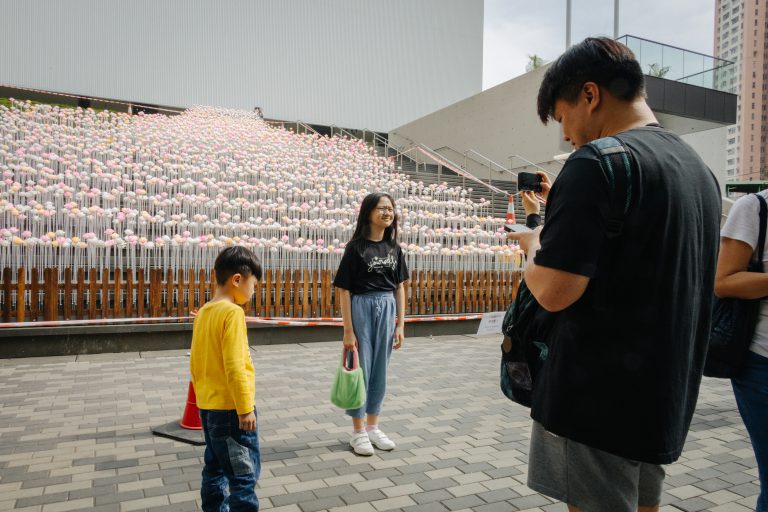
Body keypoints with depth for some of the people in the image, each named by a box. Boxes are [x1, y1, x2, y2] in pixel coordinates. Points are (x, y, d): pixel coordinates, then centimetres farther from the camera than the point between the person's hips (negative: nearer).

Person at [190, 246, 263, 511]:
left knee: (215, 468, 18)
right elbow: (234, 366, -22)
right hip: (230, 407, -9)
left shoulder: (203, 312, 7)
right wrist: (245, 408, -18)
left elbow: (195, 362, 14)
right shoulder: (232, 312, -18)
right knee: (244, 473, 1)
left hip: (208, 406, 9)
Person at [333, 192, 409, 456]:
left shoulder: (394, 248, 7)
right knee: (360, 369, 5)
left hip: (387, 310, 5)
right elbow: (344, 289, -9)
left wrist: (400, 325, 6)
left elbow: (399, 287, 10)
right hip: (362, 308, -5)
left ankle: (373, 426, 28)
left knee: (380, 370, 13)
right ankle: (358, 431, 19)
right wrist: (348, 330, -12)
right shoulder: (356, 247, -8)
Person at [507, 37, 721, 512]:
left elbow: (554, 291, -23)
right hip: (665, 400, 9)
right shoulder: (700, 170, 10)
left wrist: (535, 245, -3)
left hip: (597, 402, -8)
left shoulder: (598, 163, -17)